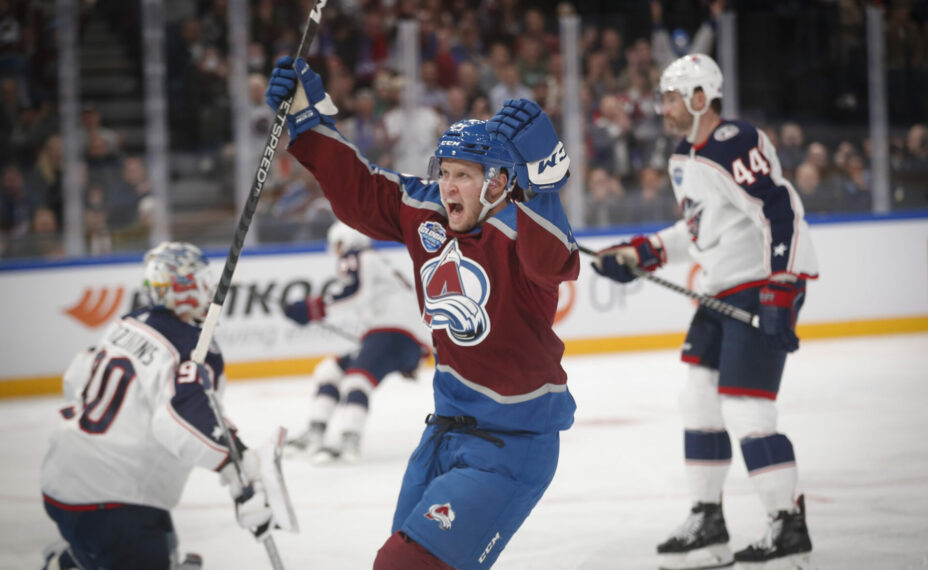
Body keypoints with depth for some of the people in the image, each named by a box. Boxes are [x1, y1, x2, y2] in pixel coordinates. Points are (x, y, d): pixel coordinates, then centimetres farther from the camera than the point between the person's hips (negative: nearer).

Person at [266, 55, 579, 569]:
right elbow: (357, 191, 12)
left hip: (511, 446, -8)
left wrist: (537, 176, -55)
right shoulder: (423, 211, 1)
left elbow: (554, 262, -41)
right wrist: (309, 117, 5)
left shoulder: (522, 228, -20)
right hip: (447, 427, 8)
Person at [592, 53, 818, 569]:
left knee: (744, 410, -12)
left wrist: (780, 292, -29)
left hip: (769, 284, -10)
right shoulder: (686, 158, 13)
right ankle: (708, 521, 17)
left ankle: (790, 524, -3)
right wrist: (639, 254, 15)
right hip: (726, 289, 10)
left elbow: (781, 210, -24)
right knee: (699, 402, 9)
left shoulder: (736, 145, -18)